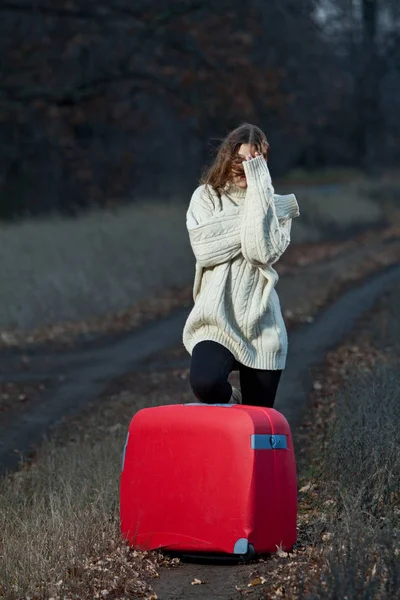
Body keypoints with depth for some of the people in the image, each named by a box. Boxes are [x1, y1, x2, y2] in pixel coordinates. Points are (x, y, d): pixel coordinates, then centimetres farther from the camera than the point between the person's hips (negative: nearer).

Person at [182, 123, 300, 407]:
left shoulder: (275, 205, 6)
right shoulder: (205, 197, 5)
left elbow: (263, 252, -13)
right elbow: (205, 248, -11)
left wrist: (258, 196, -12)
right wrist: (249, 223, -10)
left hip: (261, 323, 1)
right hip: (216, 319, -1)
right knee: (205, 383, -29)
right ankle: (229, 401, 5)